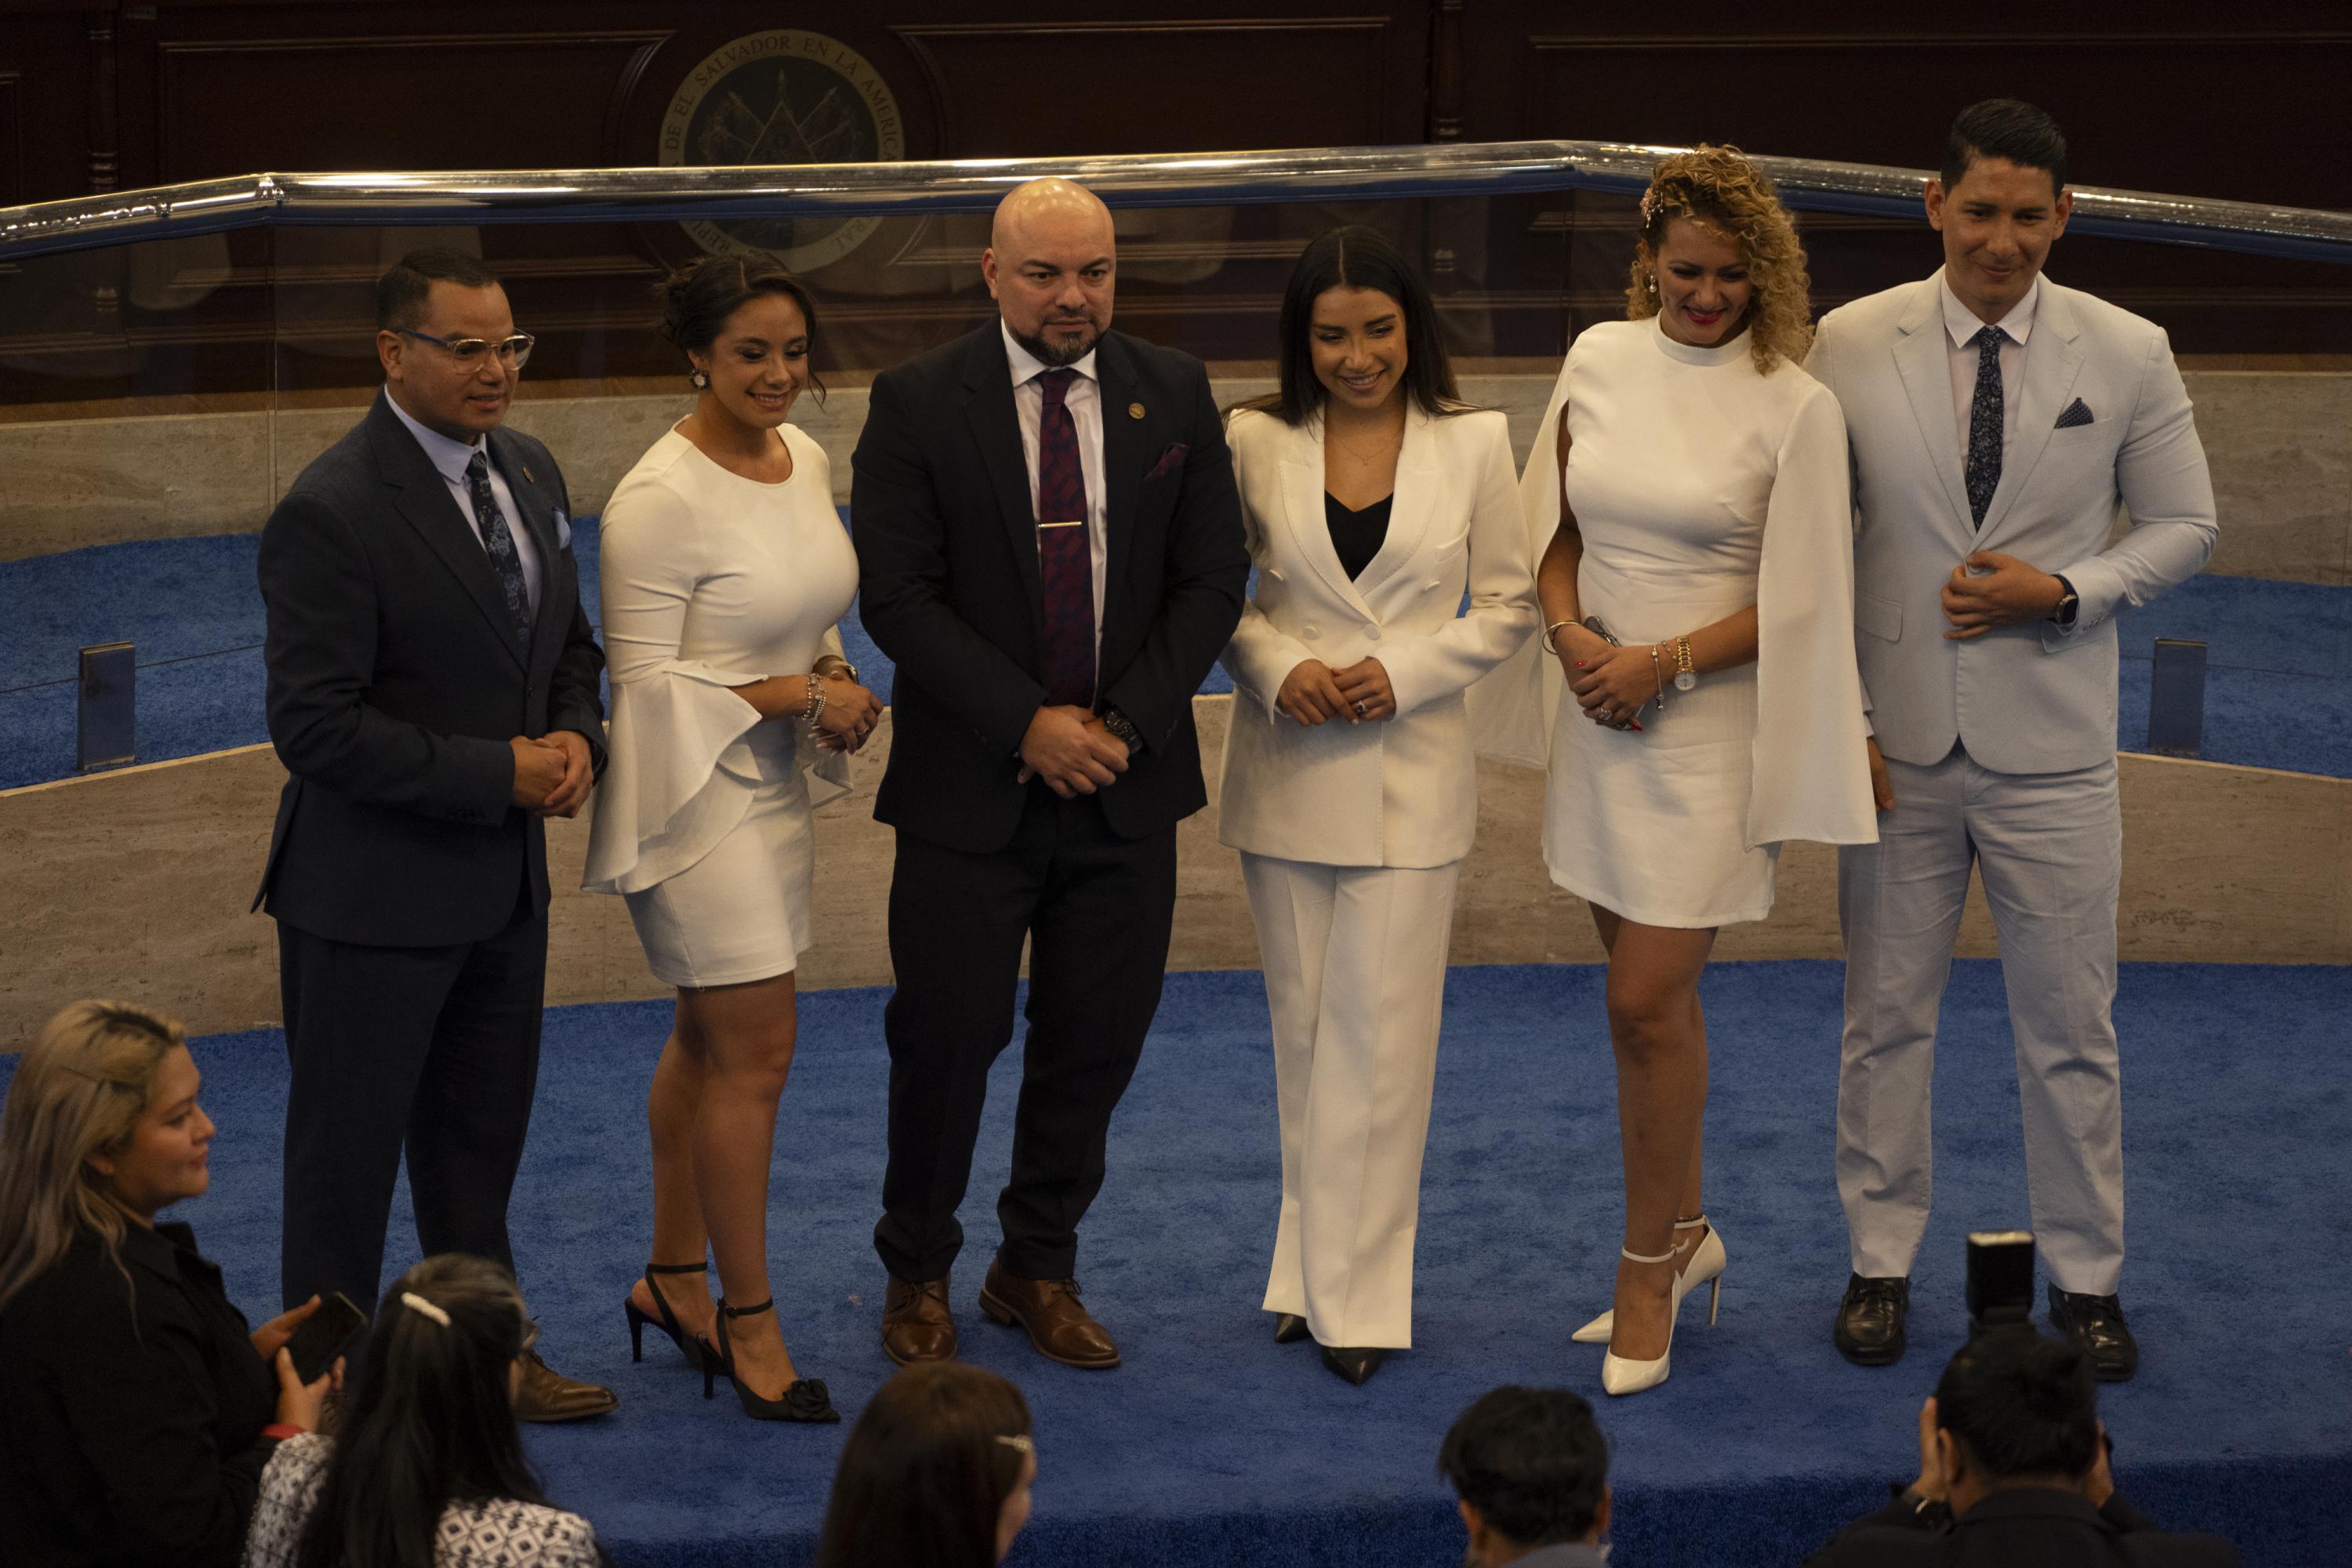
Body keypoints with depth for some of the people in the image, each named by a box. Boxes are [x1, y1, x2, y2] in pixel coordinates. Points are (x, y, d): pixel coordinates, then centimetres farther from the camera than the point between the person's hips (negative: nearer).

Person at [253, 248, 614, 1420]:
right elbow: (316, 727, -24)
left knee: (480, 1145, 21)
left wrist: (577, 738, -5)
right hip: (372, 894, -8)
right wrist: (499, 772, -21)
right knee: (348, 1150, 5)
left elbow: (568, 642, 17)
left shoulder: (527, 472, 5)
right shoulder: (330, 514, -21)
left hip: (502, 882, 8)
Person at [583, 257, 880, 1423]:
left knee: (709, 1040, 16)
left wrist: (836, 684, 0)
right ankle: (748, 1318, 4)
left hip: (772, 787, 8)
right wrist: (799, 694, -19)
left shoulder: (803, 459, 6)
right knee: (755, 1052, -6)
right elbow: (645, 680, -18)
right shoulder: (660, 499, -19)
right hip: (696, 795, -8)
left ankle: (672, 1280, 28)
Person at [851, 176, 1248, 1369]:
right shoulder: (919, 403, -6)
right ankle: (917, 1274, 20)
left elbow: (1212, 580, 2)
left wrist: (1125, 724, -10)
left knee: (1096, 1039, 8)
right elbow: (896, 596, -10)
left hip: (1128, 779, 3)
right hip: (970, 784, -3)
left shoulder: (1175, 395, 3)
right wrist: (1026, 725, -16)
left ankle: (1039, 1269, 25)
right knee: (947, 1036, 1)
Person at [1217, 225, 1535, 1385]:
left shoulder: (1472, 443, -1)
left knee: (1381, 1037, -4)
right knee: (1302, 1031, 9)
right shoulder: (1255, 442, 1)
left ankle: (1357, 1295, 2)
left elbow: (1509, 607, 3)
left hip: (1410, 775, -2)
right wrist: (1278, 669, -12)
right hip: (1286, 773, 2)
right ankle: (1312, 1270, 19)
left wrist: (1402, 671, -11)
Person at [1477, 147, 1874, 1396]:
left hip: (1710, 724, -5)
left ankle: (1646, 1270, 7)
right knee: (1653, 992, 14)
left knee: (1647, 1002, -7)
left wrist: (1664, 661, -15)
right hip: (1603, 717, 5)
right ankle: (1685, 1232, 30)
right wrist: (1570, 633, -6)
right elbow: (1553, 524, 11)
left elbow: (1797, 601, -7)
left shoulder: (1794, 406, -9)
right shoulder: (1601, 359, 4)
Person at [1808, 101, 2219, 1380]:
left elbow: (2184, 527, 5)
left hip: (2052, 748, 0)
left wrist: (2065, 591, -12)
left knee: (2071, 1030, 6)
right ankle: (1880, 1264, 22)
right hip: (1895, 743, 0)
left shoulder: (2127, 355, -3)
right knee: (1885, 1018, 9)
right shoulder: (1851, 347, -4)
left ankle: (2085, 1279, 19)